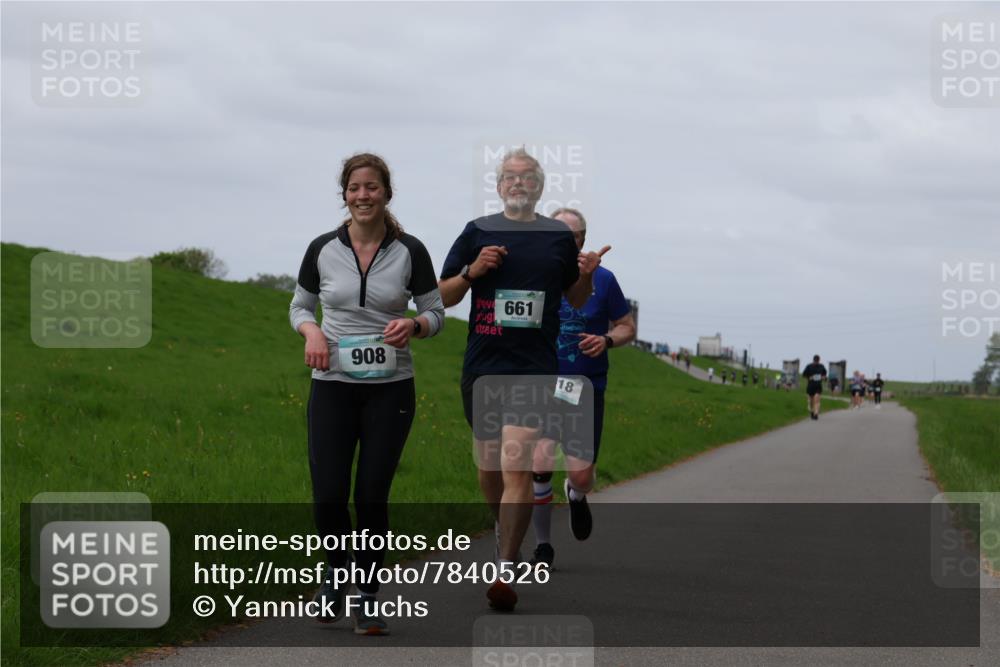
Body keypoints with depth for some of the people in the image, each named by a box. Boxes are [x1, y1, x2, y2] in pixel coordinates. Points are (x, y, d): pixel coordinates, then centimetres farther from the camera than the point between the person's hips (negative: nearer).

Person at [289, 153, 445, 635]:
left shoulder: (409, 252, -1)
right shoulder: (322, 249, 1)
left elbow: (436, 313, 6)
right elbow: (299, 306, 12)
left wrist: (413, 326, -16)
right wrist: (311, 331, -9)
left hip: (390, 389, -1)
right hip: (333, 386, 1)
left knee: (372, 496, -1)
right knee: (328, 496, -4)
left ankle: (368, 596, 16)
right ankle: (336, 573, 24)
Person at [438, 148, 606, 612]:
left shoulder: (560, 237, 7)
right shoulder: (477, 233, 7)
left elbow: (576, 299, 17)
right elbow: (443, 296, 9)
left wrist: (587, 275, -4)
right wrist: (472, 271, -9)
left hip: (535, 368, -2)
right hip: (482, 365, 2)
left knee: (517, 468, -16)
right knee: (488, 467, 12)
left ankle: (504, 572, -18)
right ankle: (504, 533, 40)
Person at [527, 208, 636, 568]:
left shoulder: (602, 280, 0)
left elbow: (627, 326, 7)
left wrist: (607, 340, -13)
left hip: (587, 390, 0)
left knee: (581, 475, -3)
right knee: (538, 467, -11)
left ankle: (576, 496, 37)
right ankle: (543, 546, 6)